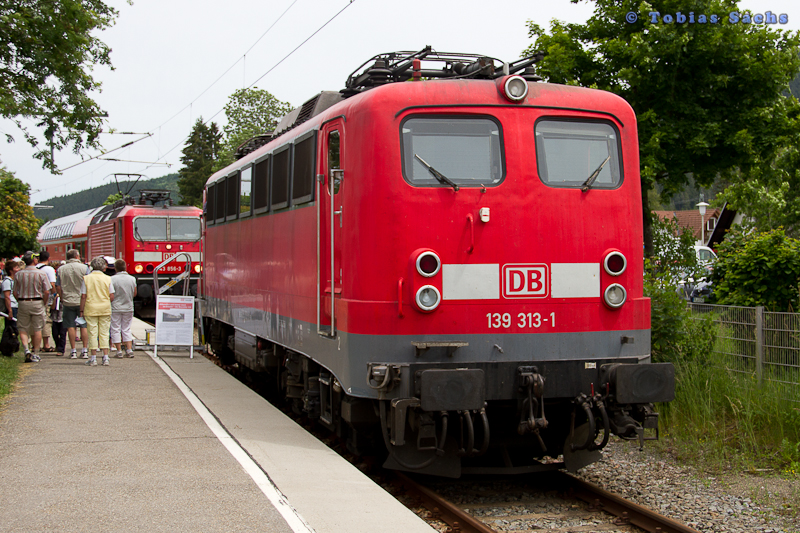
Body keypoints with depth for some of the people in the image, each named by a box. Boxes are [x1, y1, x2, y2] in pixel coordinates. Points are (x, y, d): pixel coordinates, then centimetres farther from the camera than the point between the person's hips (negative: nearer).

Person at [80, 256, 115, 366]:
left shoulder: (86, 278, -2)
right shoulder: (107, 279, -1)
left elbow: (83, 296, -5)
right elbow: (112, 296, -2)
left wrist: (81, 310, 2)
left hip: (90, 309, -1)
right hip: (105, 309, 1)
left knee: (92, 333, 3)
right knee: (104, 333, 6)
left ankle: (94, 358, 3)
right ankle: (105, 358, 4)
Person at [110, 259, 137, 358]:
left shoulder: (112, 279, -13)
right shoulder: (132, 279, -1)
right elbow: (134, 294, 8)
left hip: (115, 308, -3)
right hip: (128, 308, 4)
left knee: (115, 330, 6)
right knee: (127, 329, 13)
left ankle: (119, 351, 5)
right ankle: (129, 349, 5)